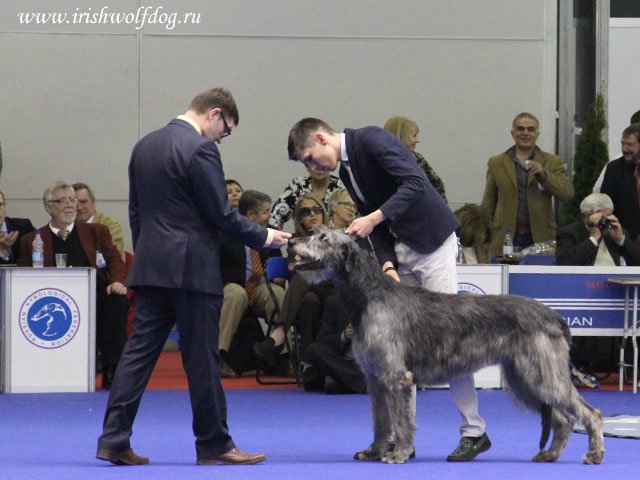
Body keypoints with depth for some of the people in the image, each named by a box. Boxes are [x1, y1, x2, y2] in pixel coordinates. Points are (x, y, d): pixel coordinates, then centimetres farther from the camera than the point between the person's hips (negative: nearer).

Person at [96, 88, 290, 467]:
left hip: (151, 266, 7)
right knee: (202, 358, 0)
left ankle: (114, 439, -1)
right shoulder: (200, 149, -13)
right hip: (192, 268, -7)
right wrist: (263, 237, -1)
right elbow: (220, 214, -13)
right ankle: (214, 445, 6)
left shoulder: (145, 146, 13)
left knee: (139, 350, 5)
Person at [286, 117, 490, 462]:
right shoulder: (347, 171, 13)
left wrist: (374, 218, -27)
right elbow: (378, 228, 10)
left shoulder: (371, 139, -13)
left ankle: (473, 432, -3)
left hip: (431, 241, -9)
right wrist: (387, 265, -8)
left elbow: (414, 183, -24)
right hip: (399, 249, 9)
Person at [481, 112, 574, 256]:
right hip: (506, 239, 0)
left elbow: (568, 194, -1)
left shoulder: (553, 162, 10)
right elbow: (488, 205, 13)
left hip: (540, 238, 0)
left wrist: (543, 174, -13)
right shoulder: (496, 163, 13)